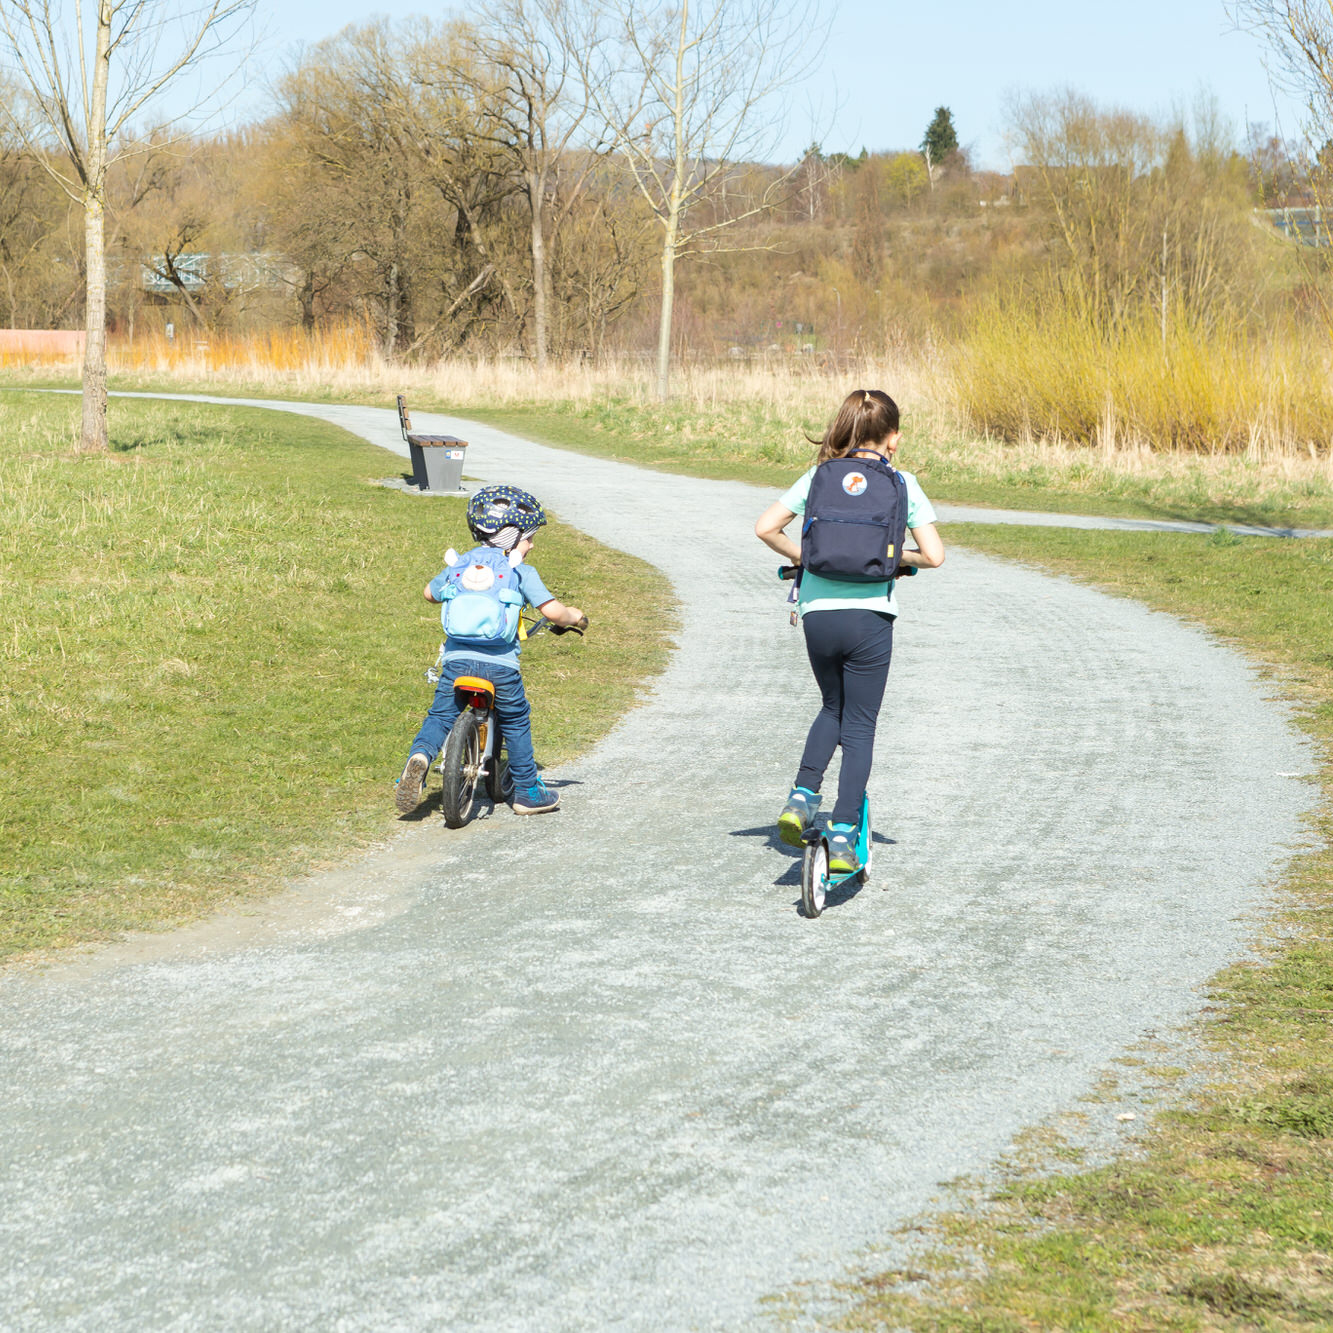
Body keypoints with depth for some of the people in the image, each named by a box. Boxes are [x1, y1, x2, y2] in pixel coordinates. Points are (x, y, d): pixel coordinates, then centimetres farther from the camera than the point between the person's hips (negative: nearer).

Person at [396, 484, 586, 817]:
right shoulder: (521, 572, 1)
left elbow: (430, 593, 31)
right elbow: (552, 611, -8)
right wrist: (574, 616, 14)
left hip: (456, 659, 3)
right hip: (500, 664, -2)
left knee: (440, 716, 11)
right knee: (516, 724, 16)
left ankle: (420, 754, -19)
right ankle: (527, 792, 23)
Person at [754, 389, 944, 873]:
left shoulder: (819, 477, 6)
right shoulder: (902, 483, 1)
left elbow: (765, 528, 2)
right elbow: (933, 555, -5)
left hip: (817, 613, 3)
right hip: (870, 615, -3)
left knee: (833, 709, 26)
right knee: (859, 725, 7)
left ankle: (801, 797, 9)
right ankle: (842, 835, 1)